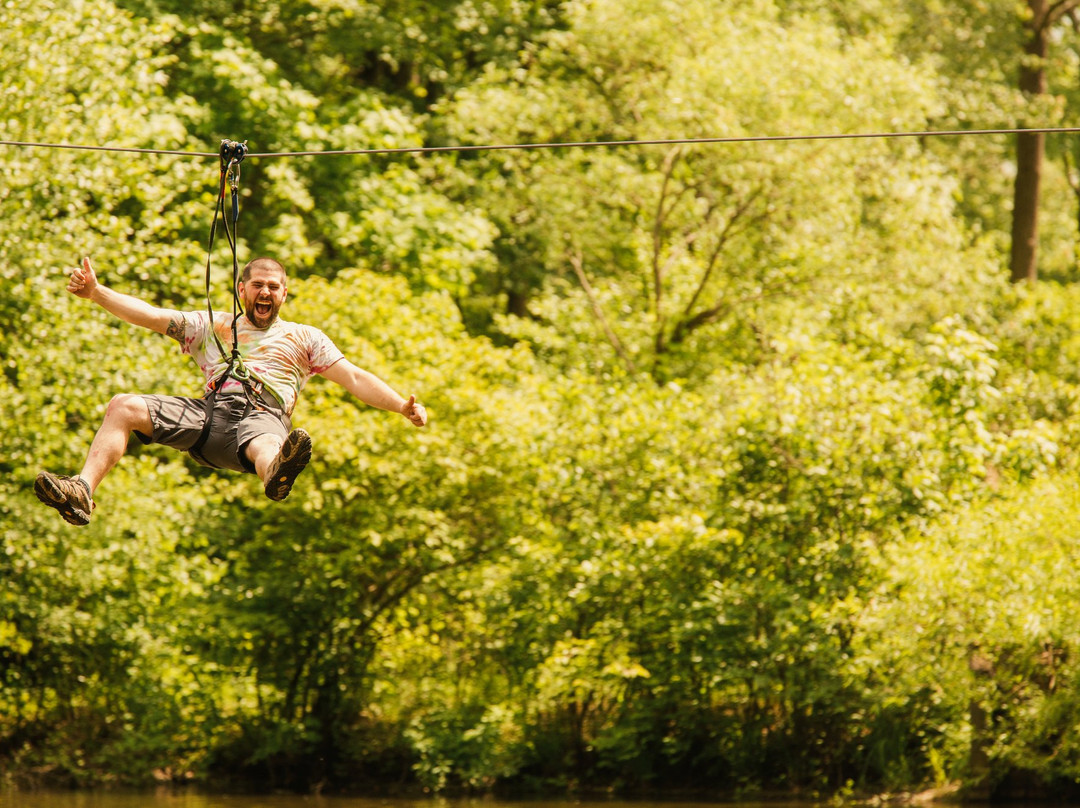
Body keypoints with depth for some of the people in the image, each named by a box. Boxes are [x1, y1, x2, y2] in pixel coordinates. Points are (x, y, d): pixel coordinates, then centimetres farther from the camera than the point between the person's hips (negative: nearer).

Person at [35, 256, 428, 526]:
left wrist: (402, 406, 2)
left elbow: (355, 379, 19)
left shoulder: (304, 338, 27)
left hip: (262, 415, -3)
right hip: (208, 408, 3)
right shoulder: (212, 326, 32)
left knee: (267, 447, -43)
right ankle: (83, 490, -41)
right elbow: (150, 316, 22)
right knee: (123, 406, -21)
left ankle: (277, 474, -83)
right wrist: (96, 292, 9)